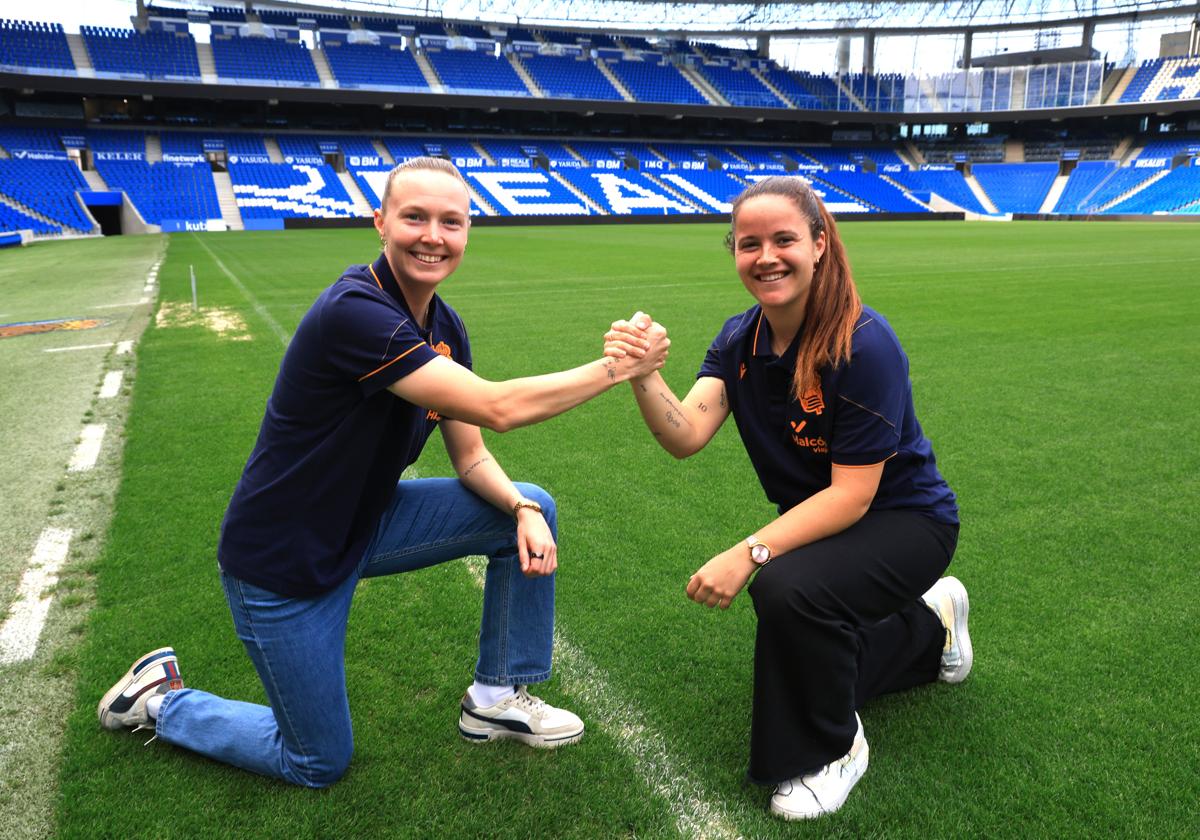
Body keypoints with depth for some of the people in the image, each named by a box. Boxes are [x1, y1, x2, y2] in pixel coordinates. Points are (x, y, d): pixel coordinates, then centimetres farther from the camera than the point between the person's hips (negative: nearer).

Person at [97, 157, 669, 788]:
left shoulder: (445, 328, -2)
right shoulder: (353, 311, -30)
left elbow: (472, 459, 1)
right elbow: (498, 408, -35)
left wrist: (522, 510, -19)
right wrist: (615, 368, -27)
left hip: (364, 521, 8)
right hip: (284, 563, -7)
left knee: (532, 509, -2)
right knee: (319, 764, 7)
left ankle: (497, 697, 14)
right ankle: (162, 699, 30)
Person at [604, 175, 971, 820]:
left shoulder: (864, 344, -27)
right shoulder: (739, 340, -7)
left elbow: (853, 494, -28)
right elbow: (686, 435, -23)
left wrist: (751, 553, -37)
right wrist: (642, 376, -42)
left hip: (904, 519, -7)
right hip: (819, 522, 7)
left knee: (788, 590, -36)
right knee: (807, 674, 18)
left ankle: (832, 751, -5)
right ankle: (931, 624, 44)